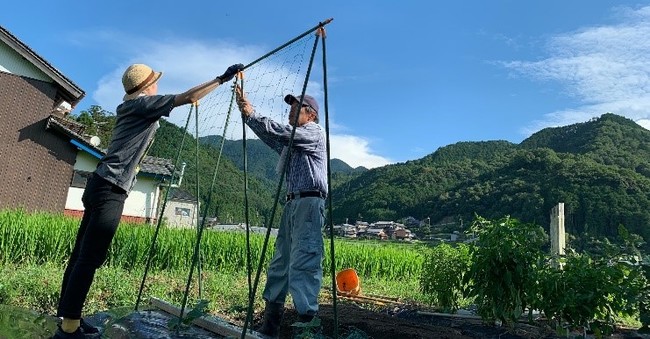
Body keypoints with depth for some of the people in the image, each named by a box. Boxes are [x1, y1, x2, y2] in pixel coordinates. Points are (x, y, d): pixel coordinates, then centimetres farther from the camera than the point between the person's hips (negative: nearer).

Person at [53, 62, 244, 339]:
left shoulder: (131, 108, 20)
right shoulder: (142, 103, -4)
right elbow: (187, 98, -9)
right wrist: (222, 78, -3)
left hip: (101, 186, 10)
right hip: (109, 190, -10)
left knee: (82, 255, 10)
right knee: (89, 258, -8)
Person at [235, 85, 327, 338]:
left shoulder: (314, 132, 3)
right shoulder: (292, 140, 30)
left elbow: (280, 132, -10)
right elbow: (269, 136, 20)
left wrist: (251, 114, -2)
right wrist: (246, 111, 13)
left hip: (309, 203, -9)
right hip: (292, 204, 9)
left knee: (303, 263, -17)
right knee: (279, 263, 5)